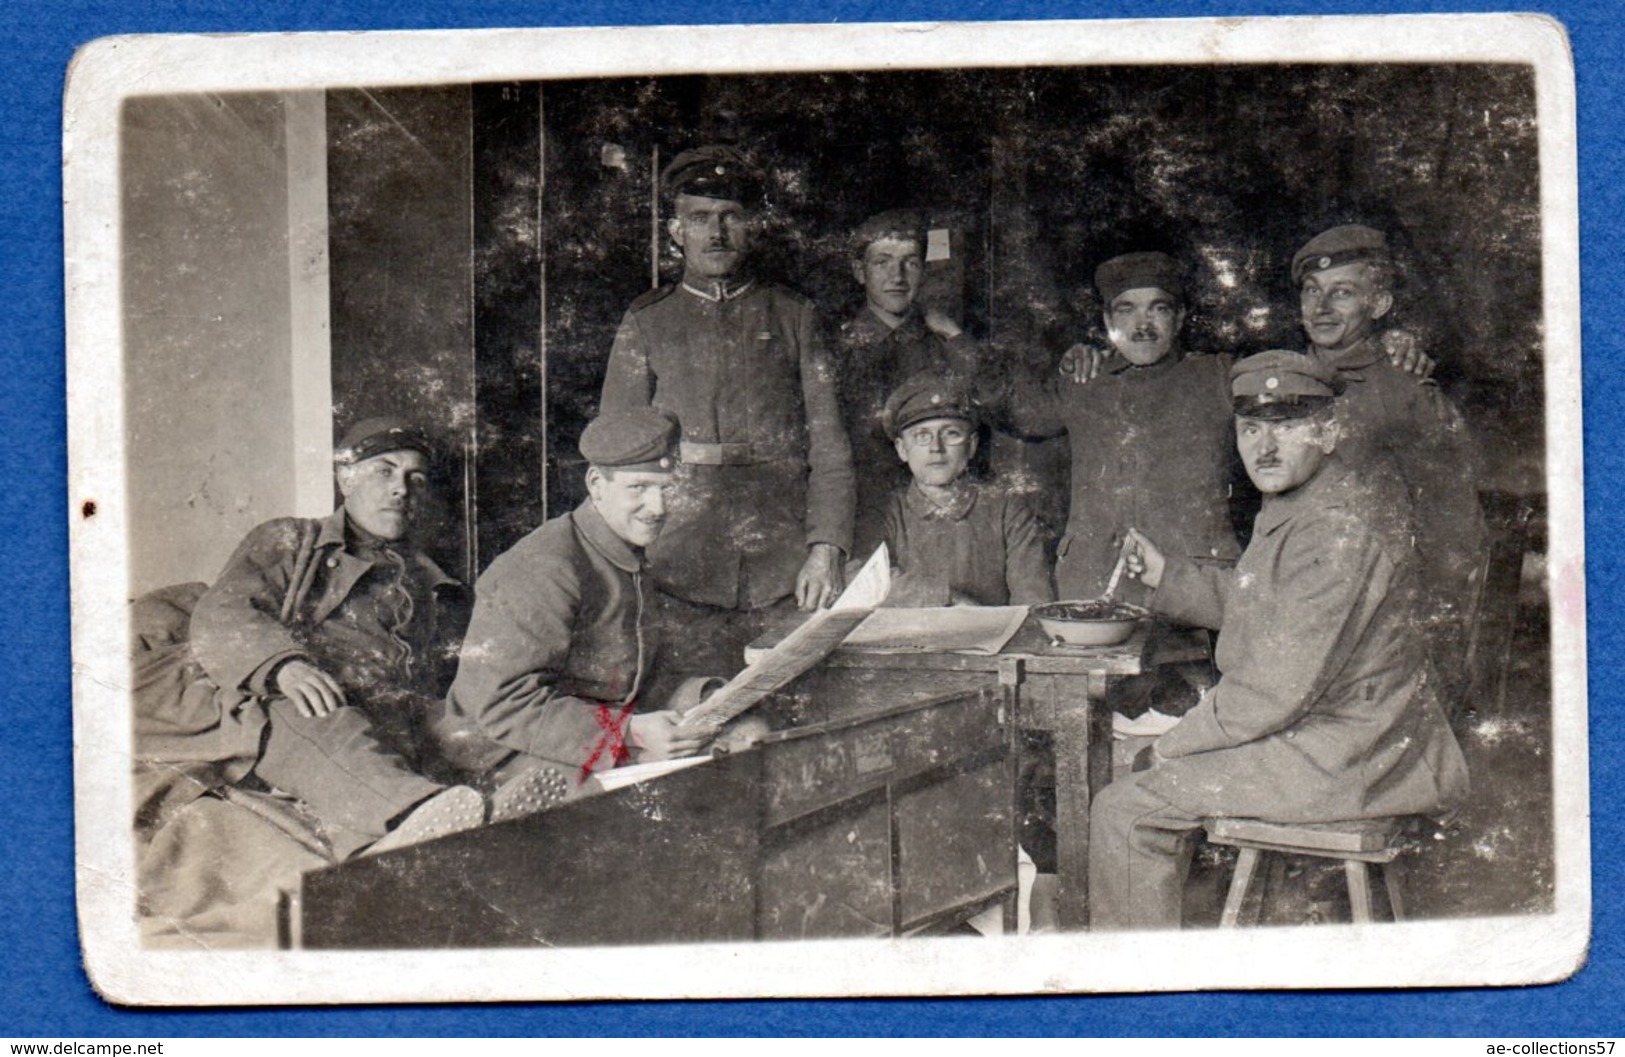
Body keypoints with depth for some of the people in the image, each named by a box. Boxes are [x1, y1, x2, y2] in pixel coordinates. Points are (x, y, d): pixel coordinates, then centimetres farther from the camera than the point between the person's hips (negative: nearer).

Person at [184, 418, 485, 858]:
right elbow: (218, 618, 6)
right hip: (279, 719, -4)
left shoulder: (430, 584, 36)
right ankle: (407, 810, -68)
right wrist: (284, 663, -17)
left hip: (390, 733, 4)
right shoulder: (290, 543, 24)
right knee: (326, 726, -41)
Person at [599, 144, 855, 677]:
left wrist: (826, 550, -5)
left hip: (782, 573, 1)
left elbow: (829, 447, 7)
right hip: (677, 570, 0)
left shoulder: (794, 318, 13)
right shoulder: (645, 324, 12)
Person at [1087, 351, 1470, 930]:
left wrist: (1175, 742, -13)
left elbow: (1280, 688, -25)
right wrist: (1166, 573, 14)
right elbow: (1245, 603, 27)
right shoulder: (1288, 510, 10)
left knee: (1126, 808, -11)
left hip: (1341, 756, -11)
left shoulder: (1341, 531, -24)